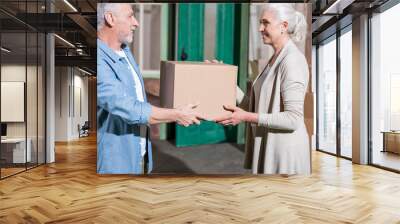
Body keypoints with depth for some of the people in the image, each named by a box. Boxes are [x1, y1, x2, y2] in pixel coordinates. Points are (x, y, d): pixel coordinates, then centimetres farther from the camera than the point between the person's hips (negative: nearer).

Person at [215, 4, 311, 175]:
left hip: (285, 150, -9)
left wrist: (247, 117, -22)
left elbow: (293, 119, -22)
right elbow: (254, 105, 9)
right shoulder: (275, 59, 11)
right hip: (270, 146, 9)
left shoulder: (292, 61, -17)